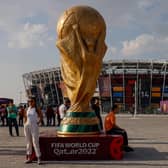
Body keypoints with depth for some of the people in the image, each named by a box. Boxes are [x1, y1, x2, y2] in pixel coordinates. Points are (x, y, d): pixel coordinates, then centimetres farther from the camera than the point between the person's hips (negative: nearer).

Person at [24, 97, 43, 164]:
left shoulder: (37, 109, -1)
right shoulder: (27, 109, 10)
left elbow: (41, 117, 6)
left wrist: (38, 122, -3)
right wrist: (25, 124, 8)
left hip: (34, 126, -5)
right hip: (27, 126, 5)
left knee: (35, 142, -9)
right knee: (28, 142, 8)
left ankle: (39, 158, -4)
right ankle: (29, 158, 15)